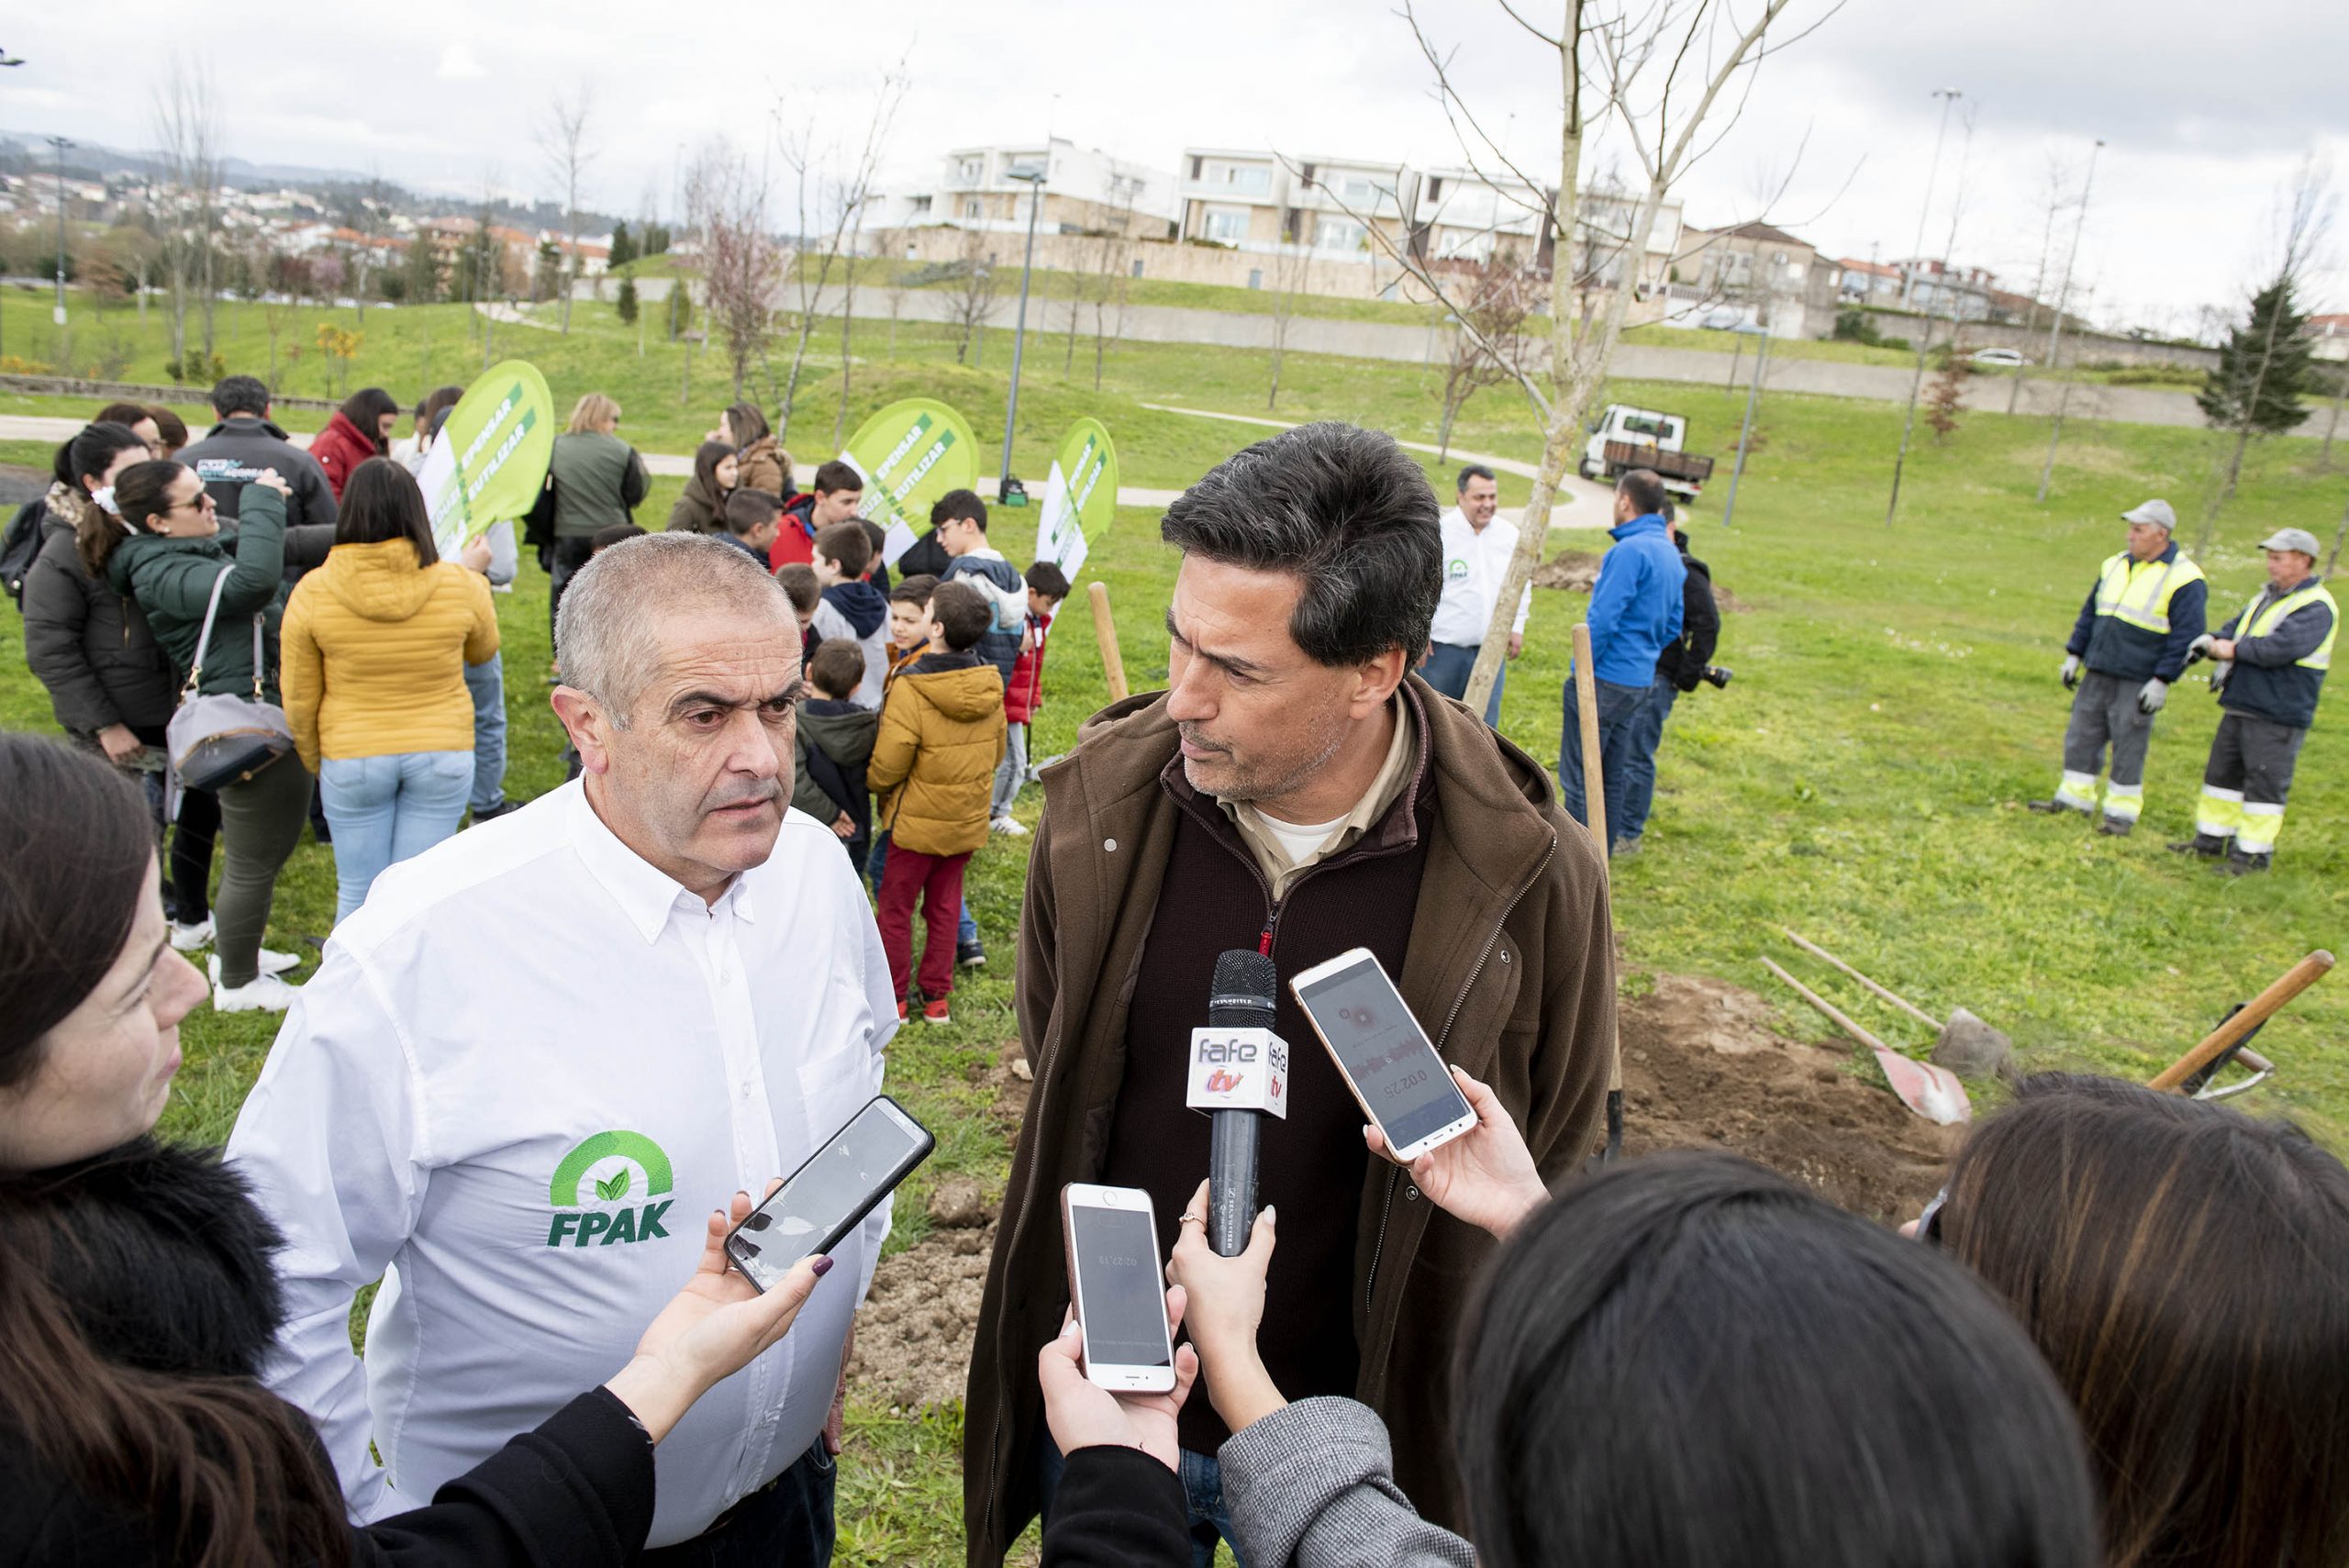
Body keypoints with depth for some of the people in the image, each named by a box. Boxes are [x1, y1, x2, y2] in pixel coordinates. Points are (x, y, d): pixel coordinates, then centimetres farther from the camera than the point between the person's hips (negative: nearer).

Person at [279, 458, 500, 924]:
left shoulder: (313, 592, -11)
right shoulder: (458, 585, -11)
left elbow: (299, 701, -2)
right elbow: (483, 651, 11)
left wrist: (313, 761, 16)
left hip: (352, 759, 0)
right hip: (443, 754, 0)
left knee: (358, 895, 13)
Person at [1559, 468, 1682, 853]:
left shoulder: (1631, 550, -18)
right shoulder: (1671, 555, 12)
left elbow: (1603, 618, -21)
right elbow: (1672, 626, 18)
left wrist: (1583, 669, -12)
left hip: (1604, 678, -9)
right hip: (1640, 680, 9)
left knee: (1578, 777, -2)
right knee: (1612, 775, 16)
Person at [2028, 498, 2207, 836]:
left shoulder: (2183, 580, -10)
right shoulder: (2115, 566, 11)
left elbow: (2186, 636, -12)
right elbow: (2090, 613, 18)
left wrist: (2162, 681, -16)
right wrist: (2074, 655, 13)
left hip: (2138, 681, -6)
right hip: (2097, 673, 7)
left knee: (2128, 747, -1)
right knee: (2081, 735, 10)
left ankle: (2122, 811, 10)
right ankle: (2074, 797, 21)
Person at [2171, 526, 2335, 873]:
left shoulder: (2316, 607, -14)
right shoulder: (2268, 596, 16)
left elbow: (2280, 648, -25)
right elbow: (2236, 627, 17)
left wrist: (2234, 649, -13)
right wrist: (2215, 642, -6)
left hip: (2277, 717, -9)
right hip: (2240, 707, 9)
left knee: (2264, 784, -3)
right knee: (2222, 773, 15)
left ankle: (2254, 852, 5)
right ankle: (2212, 837, 26)